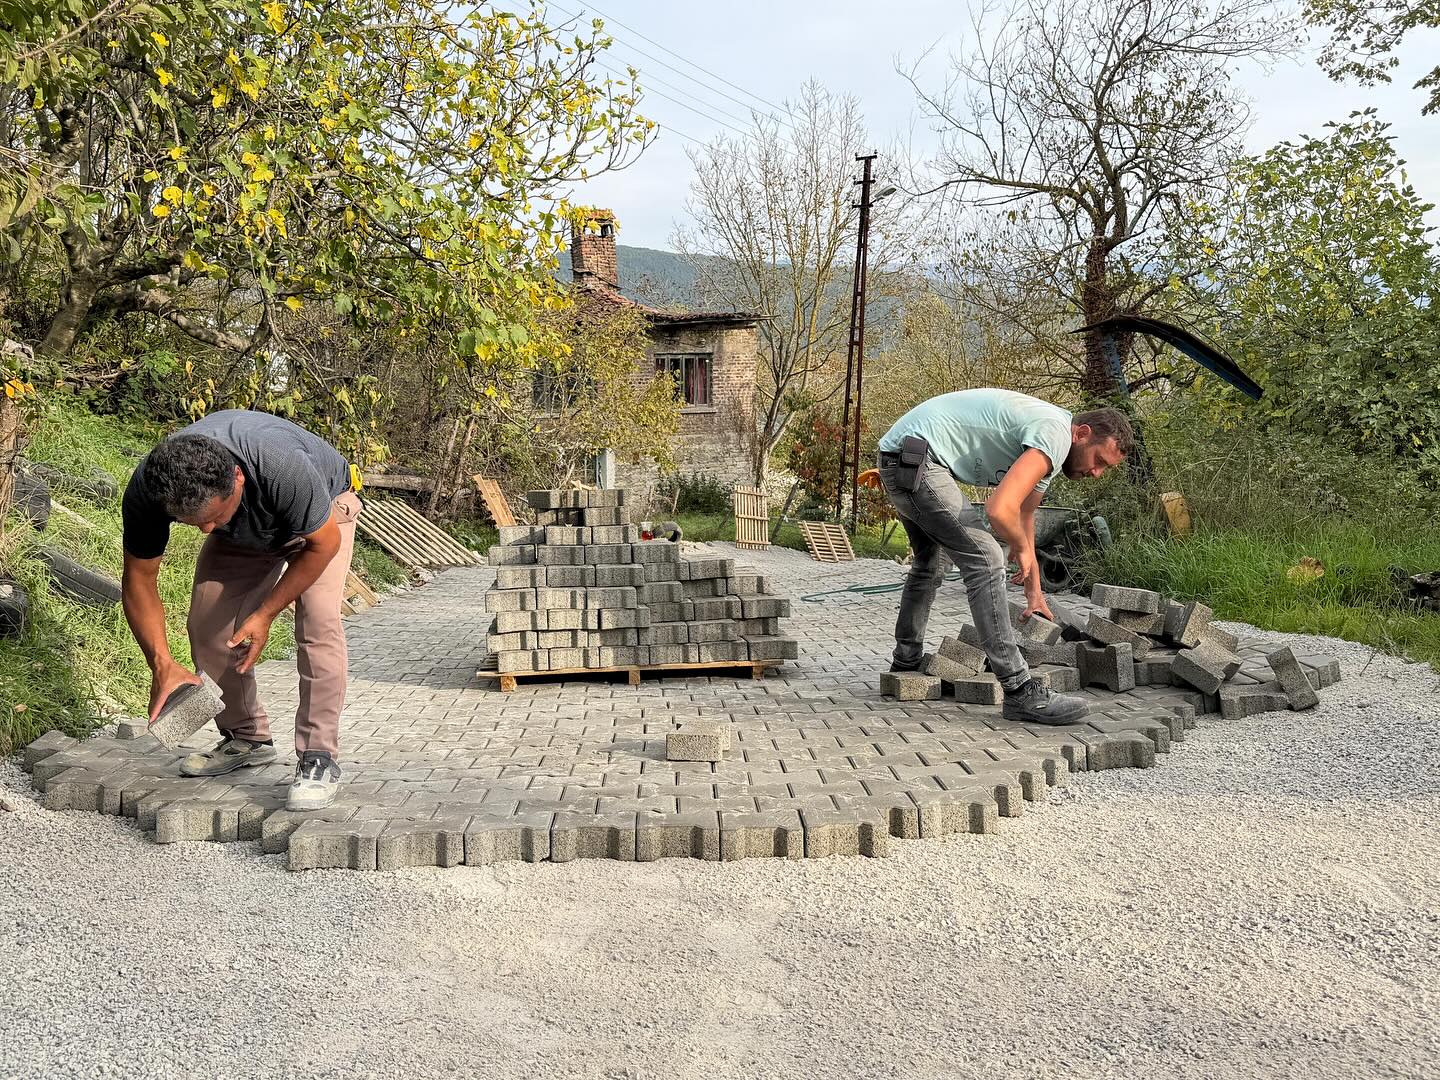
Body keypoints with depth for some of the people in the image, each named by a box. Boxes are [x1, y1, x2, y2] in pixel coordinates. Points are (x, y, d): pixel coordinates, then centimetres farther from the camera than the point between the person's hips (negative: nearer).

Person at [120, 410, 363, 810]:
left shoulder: (283, 468, -45)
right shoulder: (146, 491, -33)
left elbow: (322, 543, -26)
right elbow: (139, 580, -18)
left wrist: (264, 615, -27)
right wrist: (162, 664, -27)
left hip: (322, 511, -4)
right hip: (242, 533, 4)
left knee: (317, 620, -23)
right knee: (207, 626, -5)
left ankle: (318, 759, -17)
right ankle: (247, 737, 15)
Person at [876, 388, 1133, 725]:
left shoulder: (1045, 451, 18)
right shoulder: (1056, 436, -15)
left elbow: (1024, 513, 31)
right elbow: (1000, 509, -28)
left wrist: (1034, 590, 36)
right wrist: (1022, 550, -6)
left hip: (897, 460, 11)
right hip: (917, 457, -11)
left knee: (930, 562, 27)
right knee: (985, 560, -13)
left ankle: (906, 663, 40)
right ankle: (1020, 692, -11)